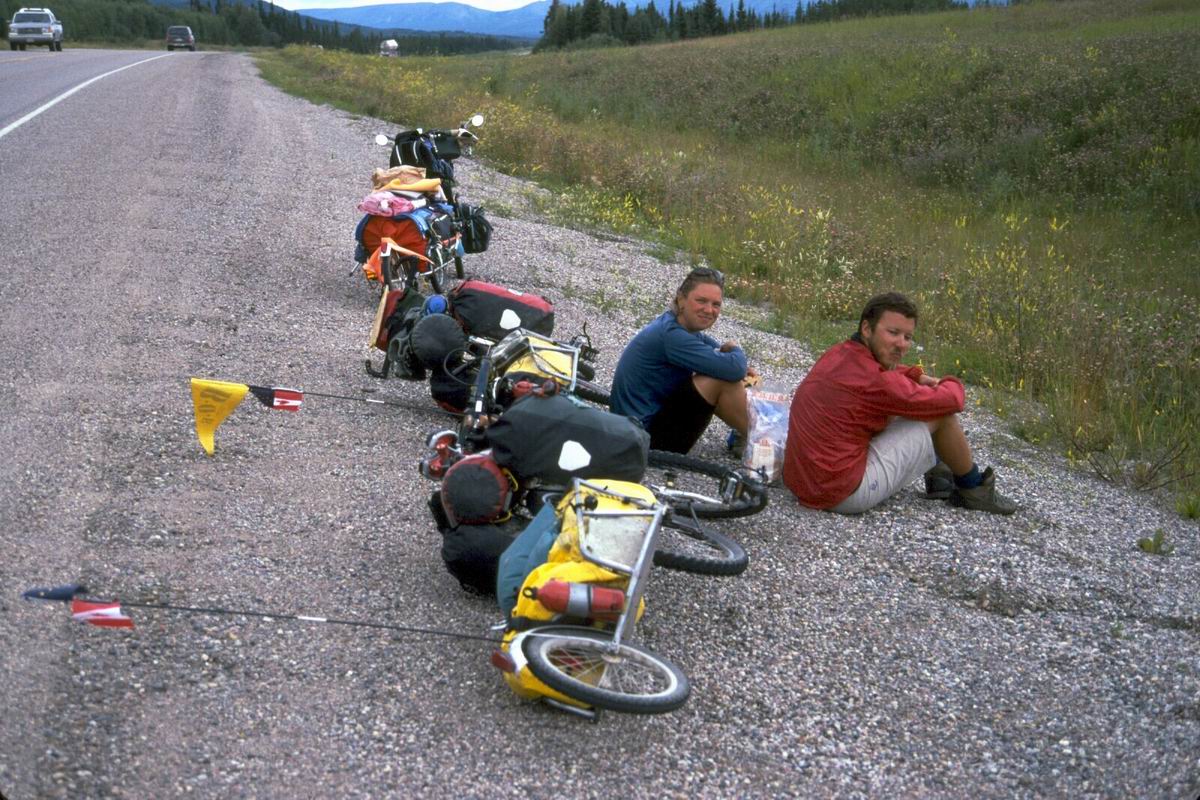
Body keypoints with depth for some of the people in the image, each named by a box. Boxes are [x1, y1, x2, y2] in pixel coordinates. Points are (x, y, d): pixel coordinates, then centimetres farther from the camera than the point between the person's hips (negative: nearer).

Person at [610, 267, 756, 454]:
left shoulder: (671, 322, 5)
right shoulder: (672, 335, -23)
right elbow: (734, 369, -27)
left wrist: (742, 368, 7)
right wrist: (735, 349, -4)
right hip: (648, 438, -11)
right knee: (724, 379, -17)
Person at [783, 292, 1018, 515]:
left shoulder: (840, 353, 5)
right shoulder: (875, 382, -21)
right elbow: (951, 400, -9)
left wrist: (918, 376, 15)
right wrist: (951, 383, 14)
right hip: (844, 495, -9)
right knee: (941, 414, 0)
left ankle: (937, 474, 39)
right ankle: (974, 490, 22)